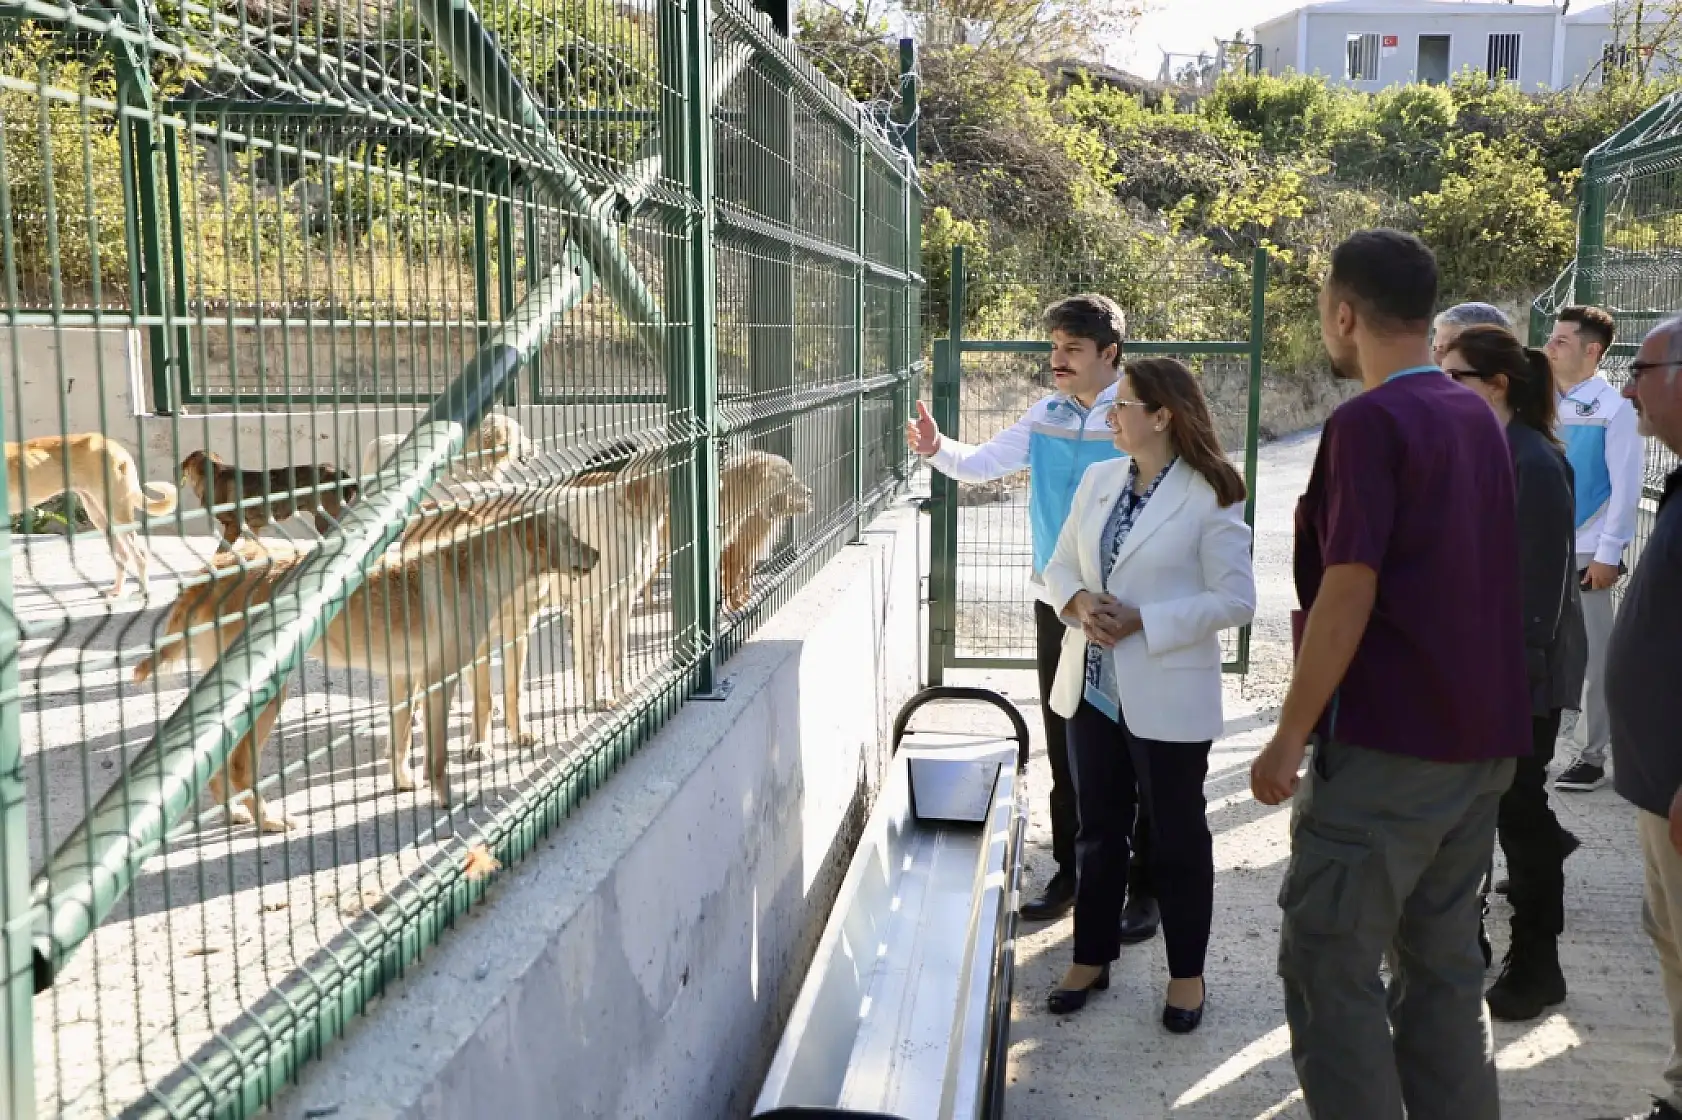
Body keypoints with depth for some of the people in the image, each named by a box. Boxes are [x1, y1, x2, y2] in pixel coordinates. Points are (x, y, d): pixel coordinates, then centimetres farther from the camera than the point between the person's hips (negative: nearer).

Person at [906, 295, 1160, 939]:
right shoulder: (1045, 417, 5)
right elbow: (983, 464, 2)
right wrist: (936, 449, -18)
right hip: (1056, 603, 6)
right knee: (1063, 744, 15)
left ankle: (1145, 886, 19)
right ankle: (1069, 871, 31)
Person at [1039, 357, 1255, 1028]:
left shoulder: (1209, 496, -12)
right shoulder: (1098, 479, 6)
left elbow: (1235, 600, -14)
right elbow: (1061, 565, 11)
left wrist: (1142, 619, -21)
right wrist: (1079, 602, -11)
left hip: (1167, 697, -5)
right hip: (1093, 687, 6)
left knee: (1177, 839, 10)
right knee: (1097, 830, 17)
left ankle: (1186, 973, 26)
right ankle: (1091, 957, 32)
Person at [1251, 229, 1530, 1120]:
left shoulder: (1370, 422, -15)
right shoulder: (1477, 418, 11)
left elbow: (1349, 594, -20)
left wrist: (1290, 736, -14)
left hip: (1390, 742, -9)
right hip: (1482, 737, 9)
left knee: (1328, 966, 0)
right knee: (1443, 962, 16)